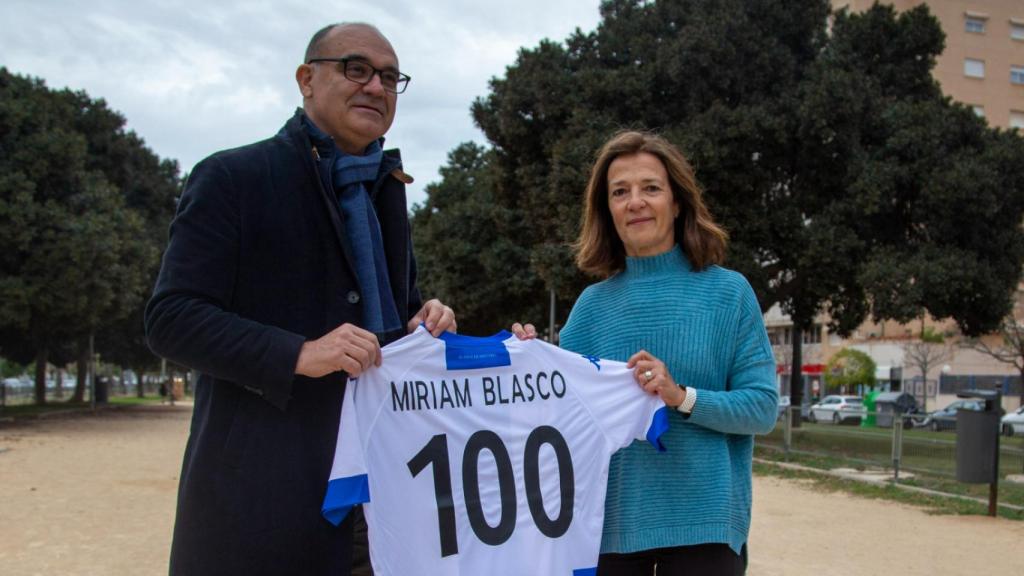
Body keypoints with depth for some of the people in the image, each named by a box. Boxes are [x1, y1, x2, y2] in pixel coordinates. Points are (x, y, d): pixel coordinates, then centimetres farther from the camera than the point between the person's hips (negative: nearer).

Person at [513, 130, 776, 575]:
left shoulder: (727, 292, -1)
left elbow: (762, 408, -5)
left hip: (702, 521, -2)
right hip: (610, 522, 3)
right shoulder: (592, 304, 6)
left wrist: (682, 397, -19)